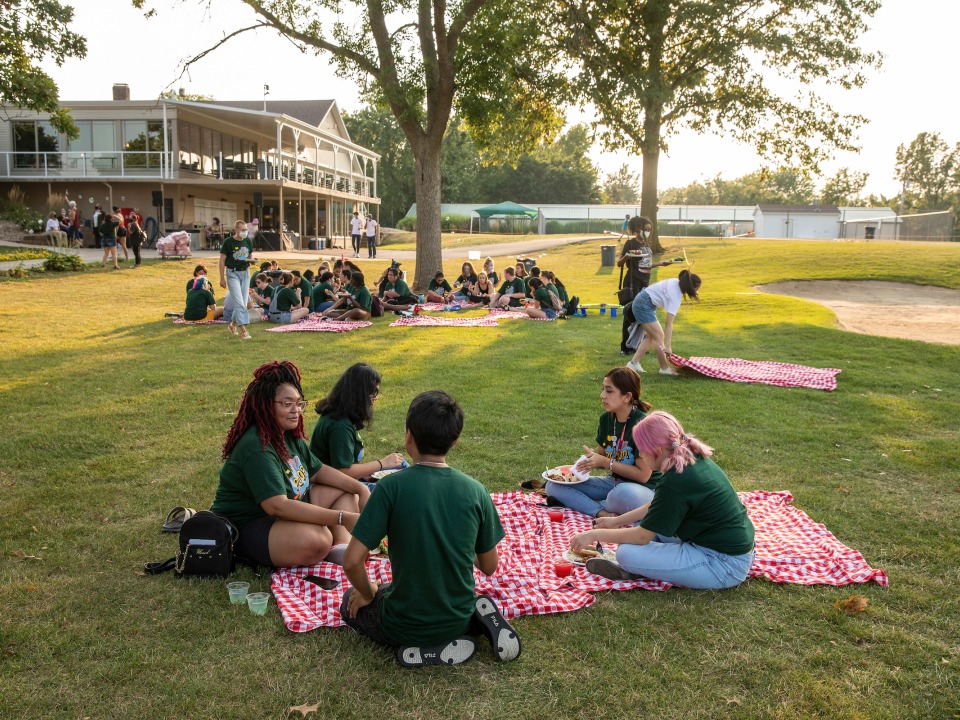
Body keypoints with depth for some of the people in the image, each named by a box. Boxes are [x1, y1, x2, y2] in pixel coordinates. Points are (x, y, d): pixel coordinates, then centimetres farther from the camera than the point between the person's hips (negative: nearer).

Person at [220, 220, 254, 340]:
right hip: (232, 273, -5)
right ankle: (243, 330, -16)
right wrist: (222, 278, -7)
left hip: (245, 272, 5)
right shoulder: (228, 242, -9)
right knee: (239, 302, -13)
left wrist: (250, 260, -7)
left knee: (244, 302, 8)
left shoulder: (248, 241, 5)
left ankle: (233, 324, 30)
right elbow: (222, 260, -5)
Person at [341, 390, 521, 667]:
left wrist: (368, 593, 1)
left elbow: (352, 561, -20)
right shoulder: (475, 490, -11)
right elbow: (489, 566, -1)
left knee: (351, 603, 25)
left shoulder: (392, 486, -20)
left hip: (404, 627, -5)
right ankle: (479, 615, 4)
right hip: (459, 619, 5)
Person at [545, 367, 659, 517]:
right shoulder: (606, 418, 1)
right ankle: (604, 513, -22)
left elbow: (643, 475, -19)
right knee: (553, 486, -6)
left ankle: (588, 504, -12)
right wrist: (590, 459, -12)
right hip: (613, 481, 7)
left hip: (644, 489, -7)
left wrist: (605, 462, -21)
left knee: (623, 495, -44)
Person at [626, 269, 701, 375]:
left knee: (650, 336, 11)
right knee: (659, 336, -5)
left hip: (641, 302, 10)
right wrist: (667, 346, -31)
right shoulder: (676, 296, -24)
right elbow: (669, 324, -29)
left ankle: (633, 364, 11)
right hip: (644, 305, -10)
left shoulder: (676, 282, -1)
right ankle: (665, 368, 4)